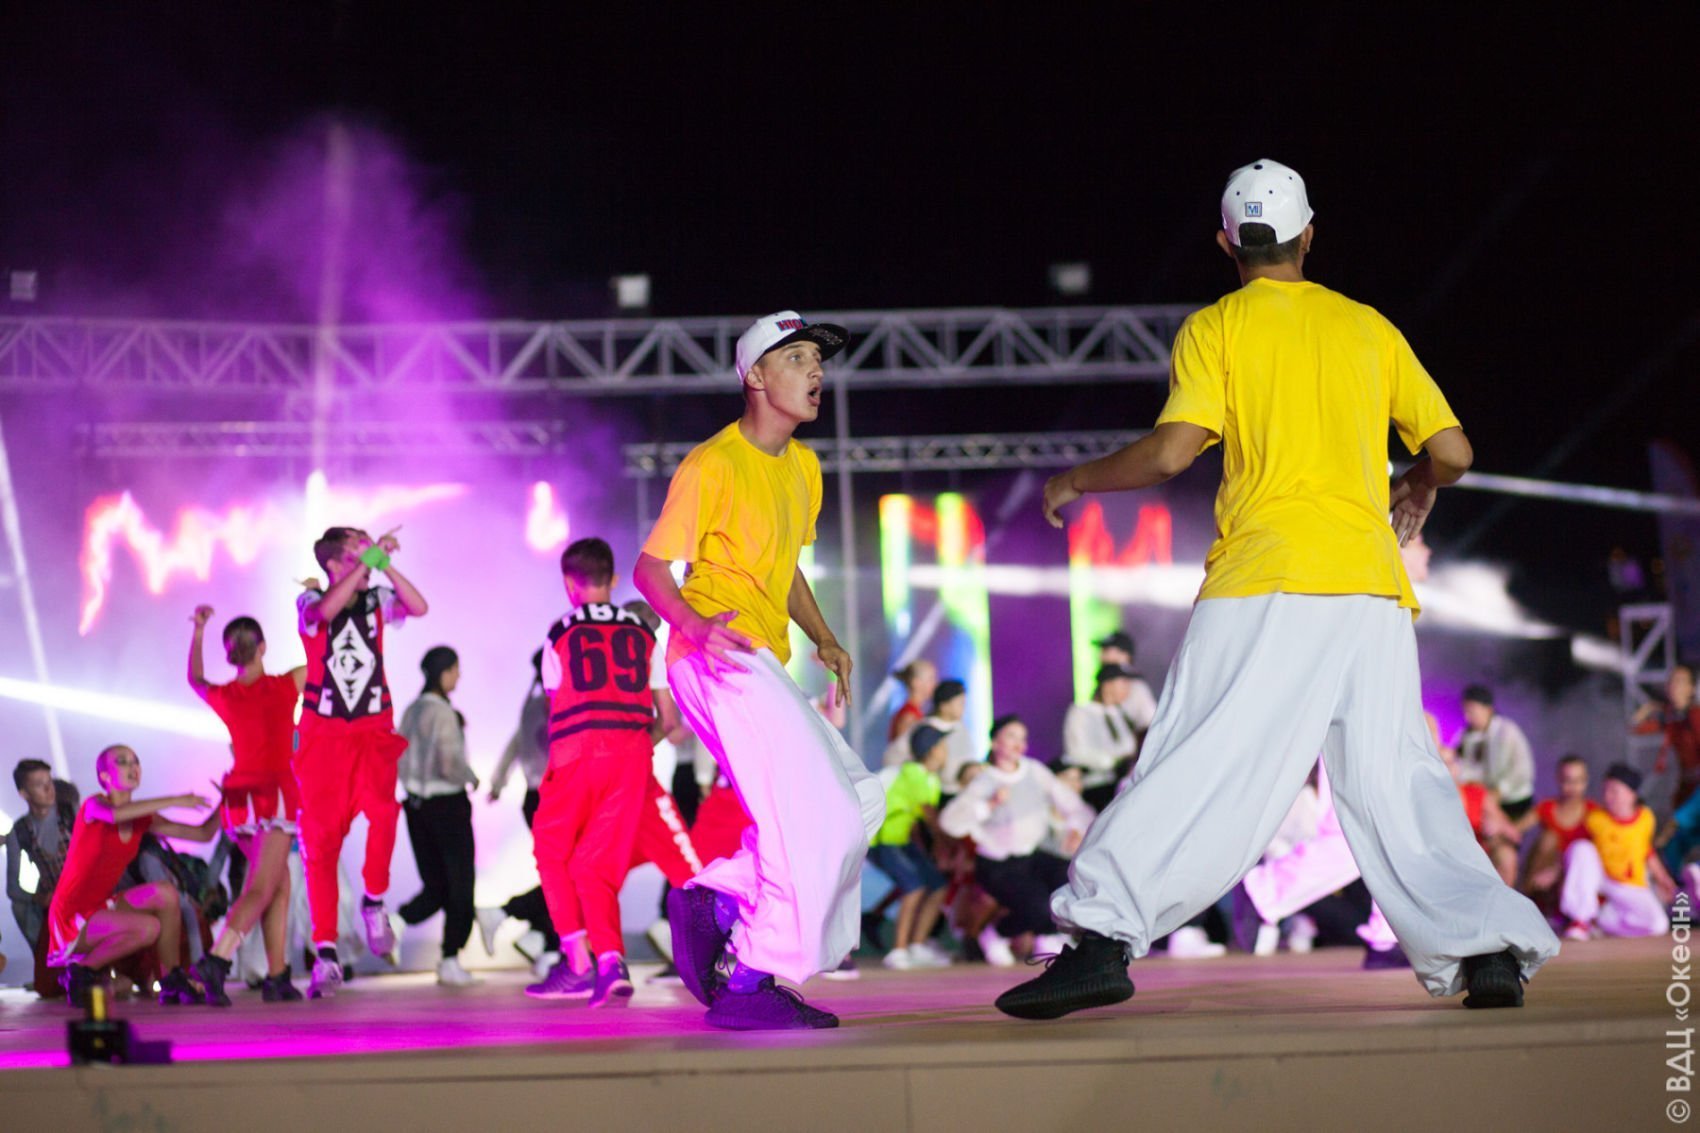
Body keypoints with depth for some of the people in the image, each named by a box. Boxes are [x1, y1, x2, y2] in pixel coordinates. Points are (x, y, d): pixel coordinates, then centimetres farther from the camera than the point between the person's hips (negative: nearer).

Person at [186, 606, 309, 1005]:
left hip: (239, 799, 5)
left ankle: (278, 976, 8)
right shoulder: (285, 686, -6)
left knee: (280, 885, 15)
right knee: (260, 889, -11)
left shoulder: (223, 696, 3)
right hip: (276, 793, -5)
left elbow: (195, 679, 27)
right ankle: (216, 960, -32)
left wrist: (198, 632, 29)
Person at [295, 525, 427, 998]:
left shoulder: (376, 600, 7)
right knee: (320, 840, -3)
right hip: (324, 734, -1)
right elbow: (326, 610, -23)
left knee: (383, 809, -27)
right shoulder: (311, 601, 0)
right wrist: (367, 560, -25)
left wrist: (386, 566, -16)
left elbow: (419, 607, -10)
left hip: (373, 731, 1)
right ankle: (326, 955, 4)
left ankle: (374, 901, -2)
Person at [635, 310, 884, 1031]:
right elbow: (650, 568, -11)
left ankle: (715, 900, 8)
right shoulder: (713, 465, -10)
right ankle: (751, 985, -12)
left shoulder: (802, 466, 17)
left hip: (763, 668, 10)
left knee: (859, 801, 9)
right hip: (720, 659, -10)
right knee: (819, 820, -16)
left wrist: (823, 639, 16)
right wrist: (694, 624, -30)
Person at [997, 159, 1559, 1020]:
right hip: (1372, 591, 3)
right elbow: (1451, 452, 12)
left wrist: (1075, 481, 11)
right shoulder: (1369, 327, 16)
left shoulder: (1215, 328, 6)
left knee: (1192, 771, -7)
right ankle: (1485, 944, -3)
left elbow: (1170, 452, -6)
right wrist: (1416, 494, 34)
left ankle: (1104, 940, -14)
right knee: (1397, 781, 6)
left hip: (1262, 582, -3)